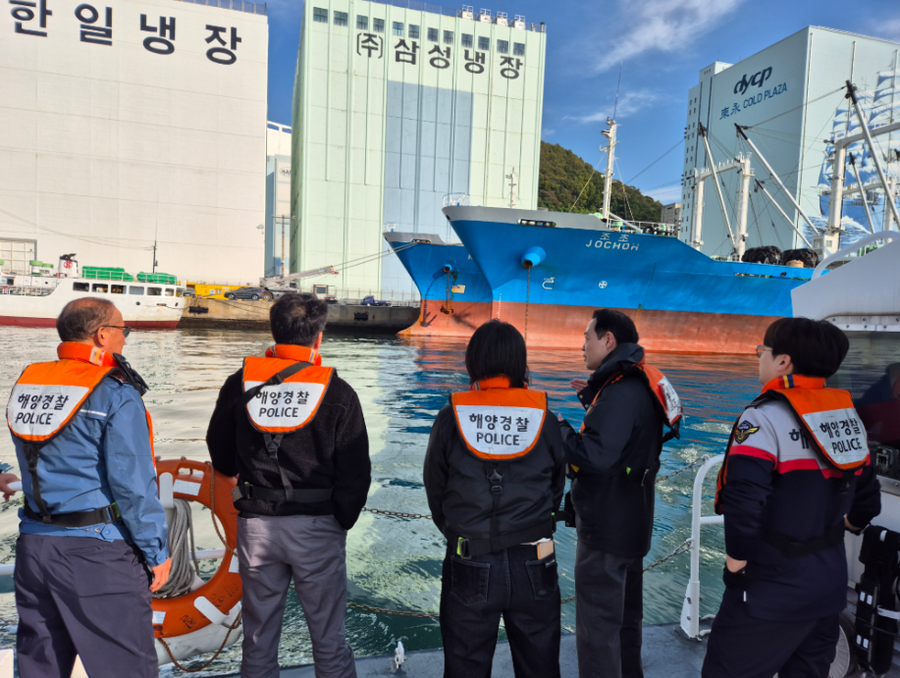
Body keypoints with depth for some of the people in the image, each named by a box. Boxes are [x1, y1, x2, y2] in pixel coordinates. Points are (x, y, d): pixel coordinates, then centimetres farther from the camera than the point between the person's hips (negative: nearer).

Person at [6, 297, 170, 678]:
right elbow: (132, 482, -17)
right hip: (97, 551, -7)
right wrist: (156, 551, -7)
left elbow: (37, 464, 14)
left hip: (33, 545, 7)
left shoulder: (26, 384, 7)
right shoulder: (116, 394, -14)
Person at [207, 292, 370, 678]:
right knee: (328, 638, 11)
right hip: (317, 526, -2)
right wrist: (342, 521, 8)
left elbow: (220, 457, 11)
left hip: (256, 524, 3)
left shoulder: (240, 383, -2)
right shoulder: (337, 392, -10)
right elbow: (355, 472, -7)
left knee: (258, 637, 18)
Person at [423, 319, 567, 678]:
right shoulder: (545, 420, -5)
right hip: (534, 565, 1)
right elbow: (555, 490, 5)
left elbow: (435, 492, 1)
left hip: (470, 566, -1)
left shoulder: (450, 419, -9)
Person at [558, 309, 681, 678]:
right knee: (624, 614, 25)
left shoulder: (621, 392, -25)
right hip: (630, 520, 10)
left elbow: (594, 456, -31)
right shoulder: (641, 381, 6)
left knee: (597, 624, 2)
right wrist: (593, 397, 11)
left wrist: (558, 427, -17)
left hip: (607, 526, -10)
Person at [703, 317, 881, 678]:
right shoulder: (848, 415, 3)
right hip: (831, 583, 8)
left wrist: (736, 566, -15)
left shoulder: (765, 417, -21)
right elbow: (866, 502, 12)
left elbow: (743, 505, -29)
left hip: (772, 591, -8)